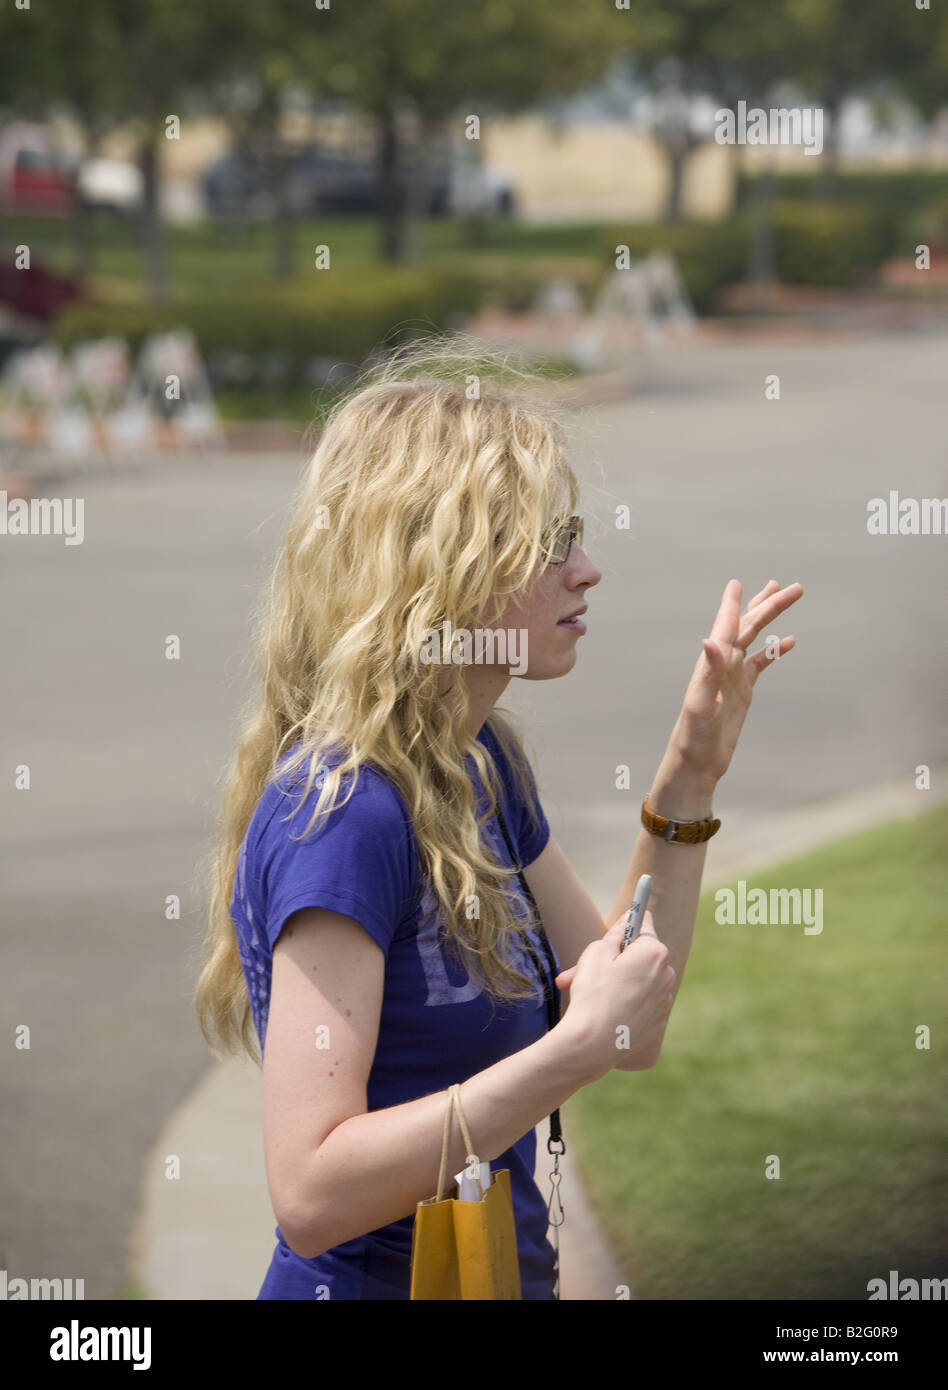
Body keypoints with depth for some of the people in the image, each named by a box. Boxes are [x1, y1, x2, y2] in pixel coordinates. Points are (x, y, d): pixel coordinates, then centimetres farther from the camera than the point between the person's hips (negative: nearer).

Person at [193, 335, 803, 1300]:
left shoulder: (481, 761, 5)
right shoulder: (343, 812, -23)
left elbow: (632, 1029, 10)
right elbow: (311, 1194, -29)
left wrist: (689, 775, 4)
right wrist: (579, 1046, -29)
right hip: (370, 1280, -9)